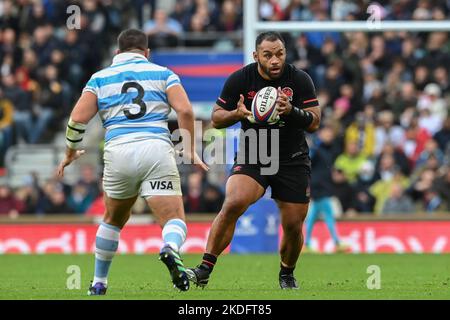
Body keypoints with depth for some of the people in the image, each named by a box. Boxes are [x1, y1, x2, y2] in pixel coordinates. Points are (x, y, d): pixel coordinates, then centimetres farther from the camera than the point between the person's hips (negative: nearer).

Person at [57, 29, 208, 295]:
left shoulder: (100, 78, 16)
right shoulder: (163, 73, 14)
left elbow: (78, 118, 6)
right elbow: (185, 110, 0)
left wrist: (71, 152, 21)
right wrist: (190, 151, 9)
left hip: (118, 152, 2)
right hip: (157, 148, -2)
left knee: (113, 220, 24)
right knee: (174, 220, -5)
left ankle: (99, 283, 30)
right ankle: (171, 249, -39)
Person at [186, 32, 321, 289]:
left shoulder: (300, 80, -7)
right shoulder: (240, 79, -7)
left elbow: (315, 122, -7)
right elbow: (216, 118, 1)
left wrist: (291, 110, -26)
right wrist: (238, 114, -21)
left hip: (293, 161, 1)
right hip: (251, 159, -1)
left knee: (293, 226, 1)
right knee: (233, 203, -26)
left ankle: (287, 275, 31)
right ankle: (204, 271, -24)